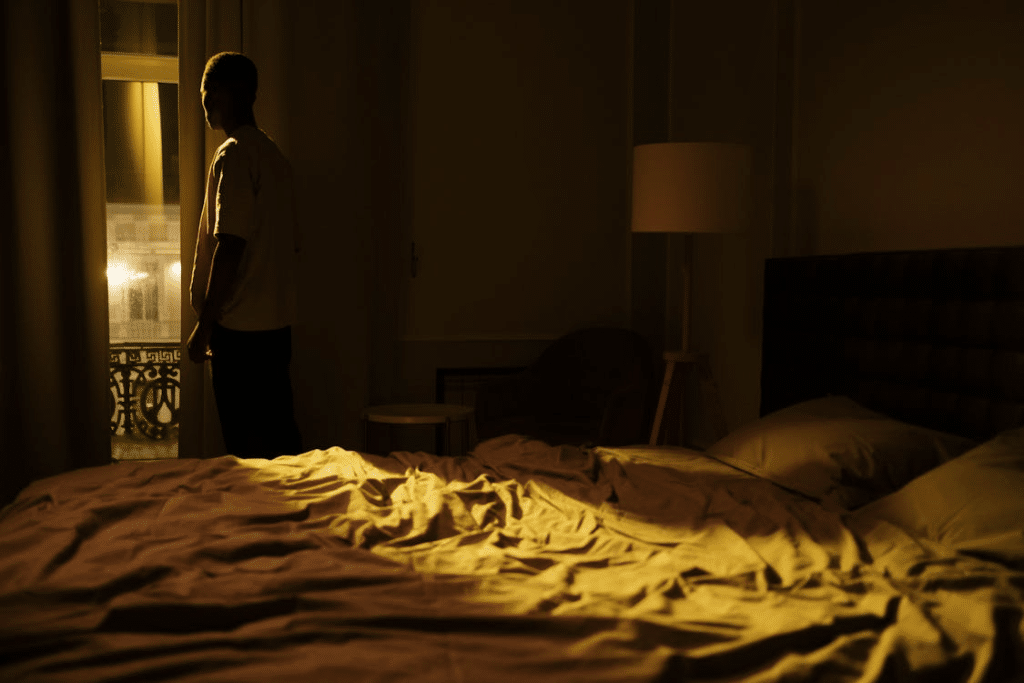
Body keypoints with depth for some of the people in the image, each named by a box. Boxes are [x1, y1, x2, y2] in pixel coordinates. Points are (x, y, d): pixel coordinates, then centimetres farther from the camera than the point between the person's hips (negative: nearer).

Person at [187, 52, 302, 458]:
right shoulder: (273, 154, 15)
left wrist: (204, 325, -14)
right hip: (277, 323, 9)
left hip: (240, 327, -9)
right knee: (280, 439, 13)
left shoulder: (233, 155, -11)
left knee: (249, 451, -1)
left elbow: (229, 245, -19)